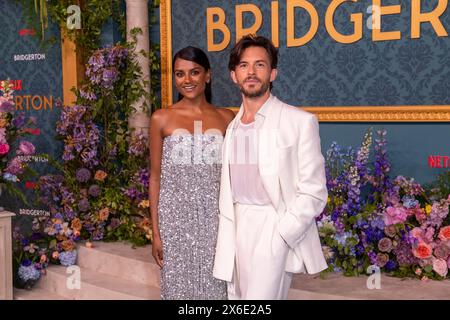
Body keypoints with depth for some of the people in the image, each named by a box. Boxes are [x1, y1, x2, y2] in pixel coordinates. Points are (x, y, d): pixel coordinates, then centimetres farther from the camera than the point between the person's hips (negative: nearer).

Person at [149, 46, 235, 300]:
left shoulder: (226, 118, 4)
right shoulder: (162, 119, 1)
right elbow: (155, 177, 2)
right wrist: (156, 232, -1)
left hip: (215, 217, 1)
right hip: (176, 217, -1)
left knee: (214, 285, 7)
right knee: (179, 284, 8)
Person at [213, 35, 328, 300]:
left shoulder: (300, 122, -5)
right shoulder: (232, 127, 12)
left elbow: (313, 193, -7)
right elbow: (229, 191, 13)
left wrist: (278, 237, -13)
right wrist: (226, 241, 3)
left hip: (274, 234, -5)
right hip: (237, 234, 5)